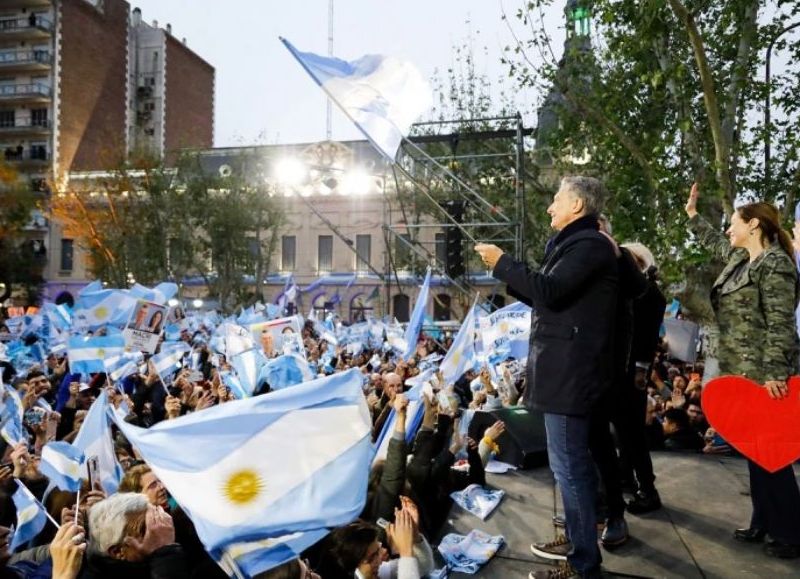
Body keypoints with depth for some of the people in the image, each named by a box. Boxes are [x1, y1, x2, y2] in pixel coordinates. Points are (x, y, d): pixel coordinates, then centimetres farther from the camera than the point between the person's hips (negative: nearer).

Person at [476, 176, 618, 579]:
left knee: (569, 465, -5)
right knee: (574, 462, 19)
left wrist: (502, 263, -14)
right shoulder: (576, 243, 19)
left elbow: (548, 291, -25)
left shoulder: (589, 244, -13)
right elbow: (549, 295, 19)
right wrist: (507, 273, 12)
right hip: (567, 367, 11)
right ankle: (577, 541, 33)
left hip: (570, 370, -11)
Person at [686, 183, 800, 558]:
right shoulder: (740, 259, 13)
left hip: (764, 375, -9)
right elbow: (715, 243, 38)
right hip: (743, 372, 9)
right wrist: (693, 215, 41)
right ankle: (763, 523, 25)